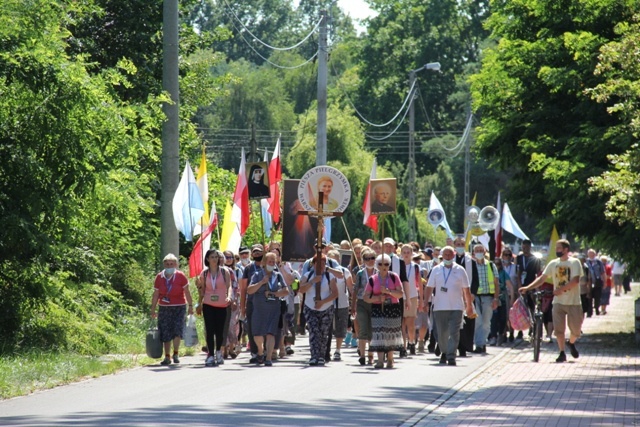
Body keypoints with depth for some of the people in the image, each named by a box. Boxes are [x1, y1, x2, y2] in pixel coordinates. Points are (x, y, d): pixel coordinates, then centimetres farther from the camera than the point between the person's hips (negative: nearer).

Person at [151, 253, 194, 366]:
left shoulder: (180, 276, -5)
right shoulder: (159, 277, 2)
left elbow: (187, 292, 0)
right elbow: (156, 295, 9)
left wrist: (190, 306, -2)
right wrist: (153, 310, 10)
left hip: (179, 307, -3)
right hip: (164, 309, 3)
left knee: (177, 330, -15)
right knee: (165, 334, 2)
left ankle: (176, 354, 0)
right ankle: (167, 357, 10)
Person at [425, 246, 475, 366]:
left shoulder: (460, 270, 4)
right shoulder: (436, 270, 7)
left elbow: (466, 289, 8)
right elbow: (430, 287, 6)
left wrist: (469, 306, 9)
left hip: (456, 307, -1)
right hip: (439, 307, 1)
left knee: (454, 332, -11)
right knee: (442, 333, 8)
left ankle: (451, 356, -12)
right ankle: (444, 352, 27)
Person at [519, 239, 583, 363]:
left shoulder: (574, 262, -6)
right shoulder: (553, 263, 7)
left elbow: (575, 280, -18)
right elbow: (542, 278, 5)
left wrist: (561, 289, -28)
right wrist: (528, 287, -8)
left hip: (573, 301, -3)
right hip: (558, 301, 3)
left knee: (575, 329, 3)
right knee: (558, 328, -5)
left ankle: (571, 344, 34)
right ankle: (562, 353, 3)